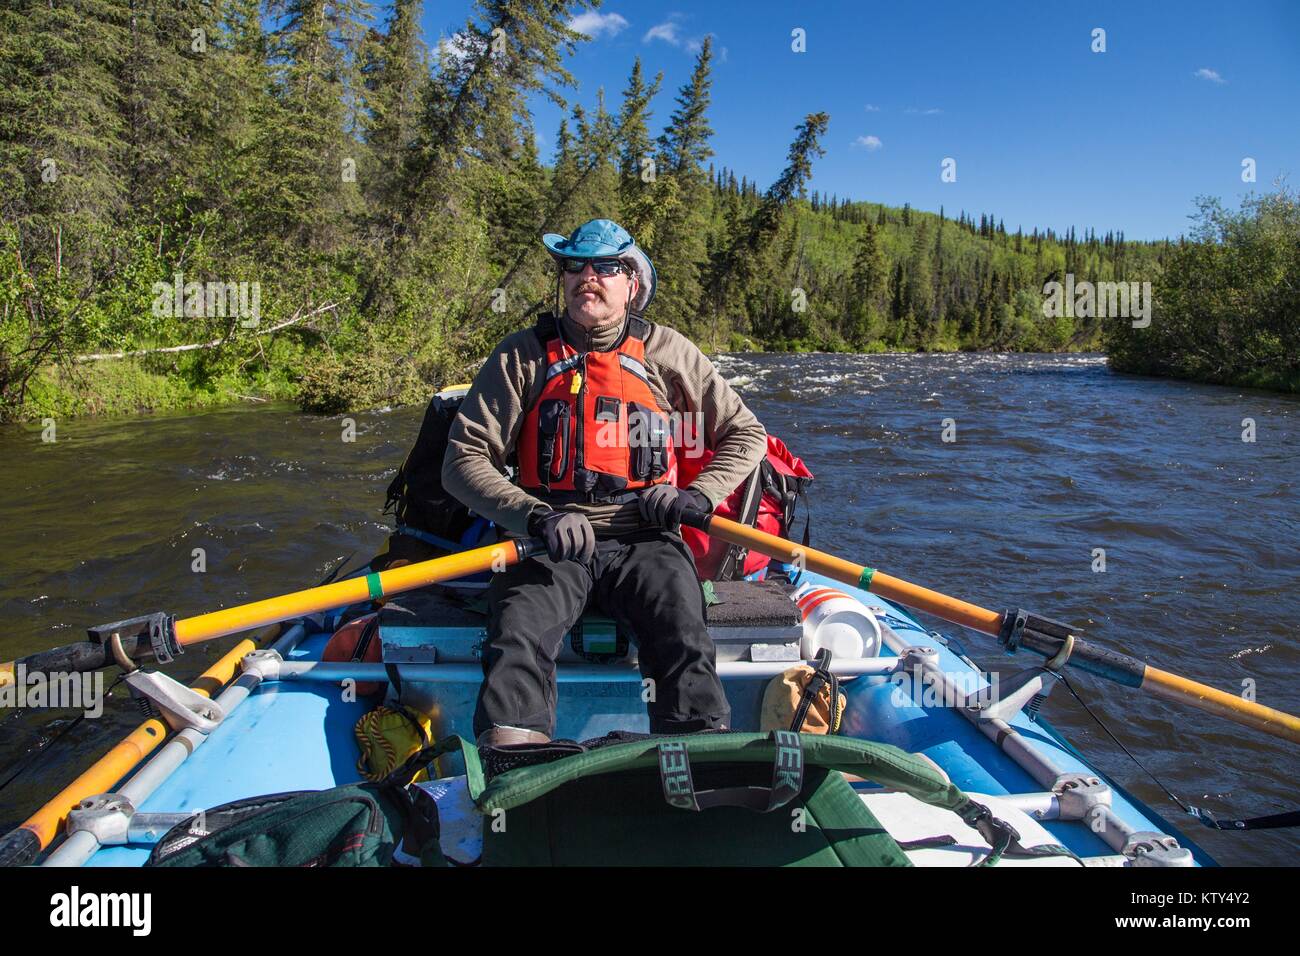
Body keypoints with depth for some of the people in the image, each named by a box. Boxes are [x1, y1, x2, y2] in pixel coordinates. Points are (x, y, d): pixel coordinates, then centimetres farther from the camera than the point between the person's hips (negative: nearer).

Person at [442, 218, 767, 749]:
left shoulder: (667, 353, 10)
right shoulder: (522, 356, 7)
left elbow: (746, 433, 15)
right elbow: (463, 459, 1)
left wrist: (697, 495, -3)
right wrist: (539, 517, -15)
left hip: (643, 540, 0)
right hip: (548, 545, 0)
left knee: (686, 643, -26)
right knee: (518, 639, -28)